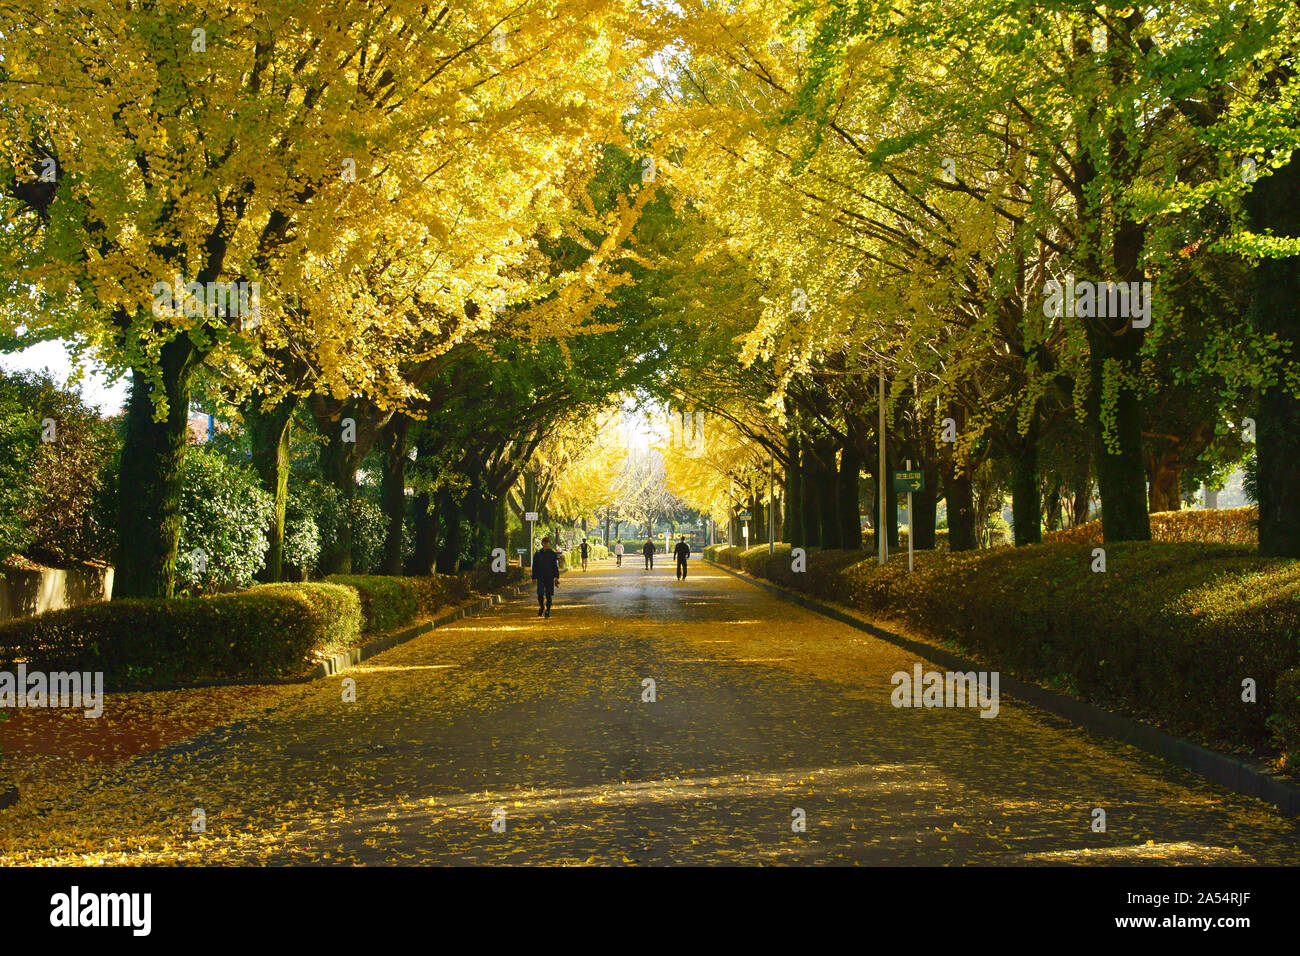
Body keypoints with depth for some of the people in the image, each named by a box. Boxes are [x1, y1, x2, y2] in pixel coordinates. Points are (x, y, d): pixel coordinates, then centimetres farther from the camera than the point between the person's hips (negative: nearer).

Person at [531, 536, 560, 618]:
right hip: (541, 578, 0)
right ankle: (541, 607, 14)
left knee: (548, 595, 1)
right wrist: (534, 577, 5)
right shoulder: (538, 554, 5)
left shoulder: (553, 554, 4)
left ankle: (548, 611, 12)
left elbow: (556, 566, 3)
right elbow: (534, 567, 9)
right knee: (540, 594, -12)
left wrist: (556, 576, -8)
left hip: (550, 578, 0)